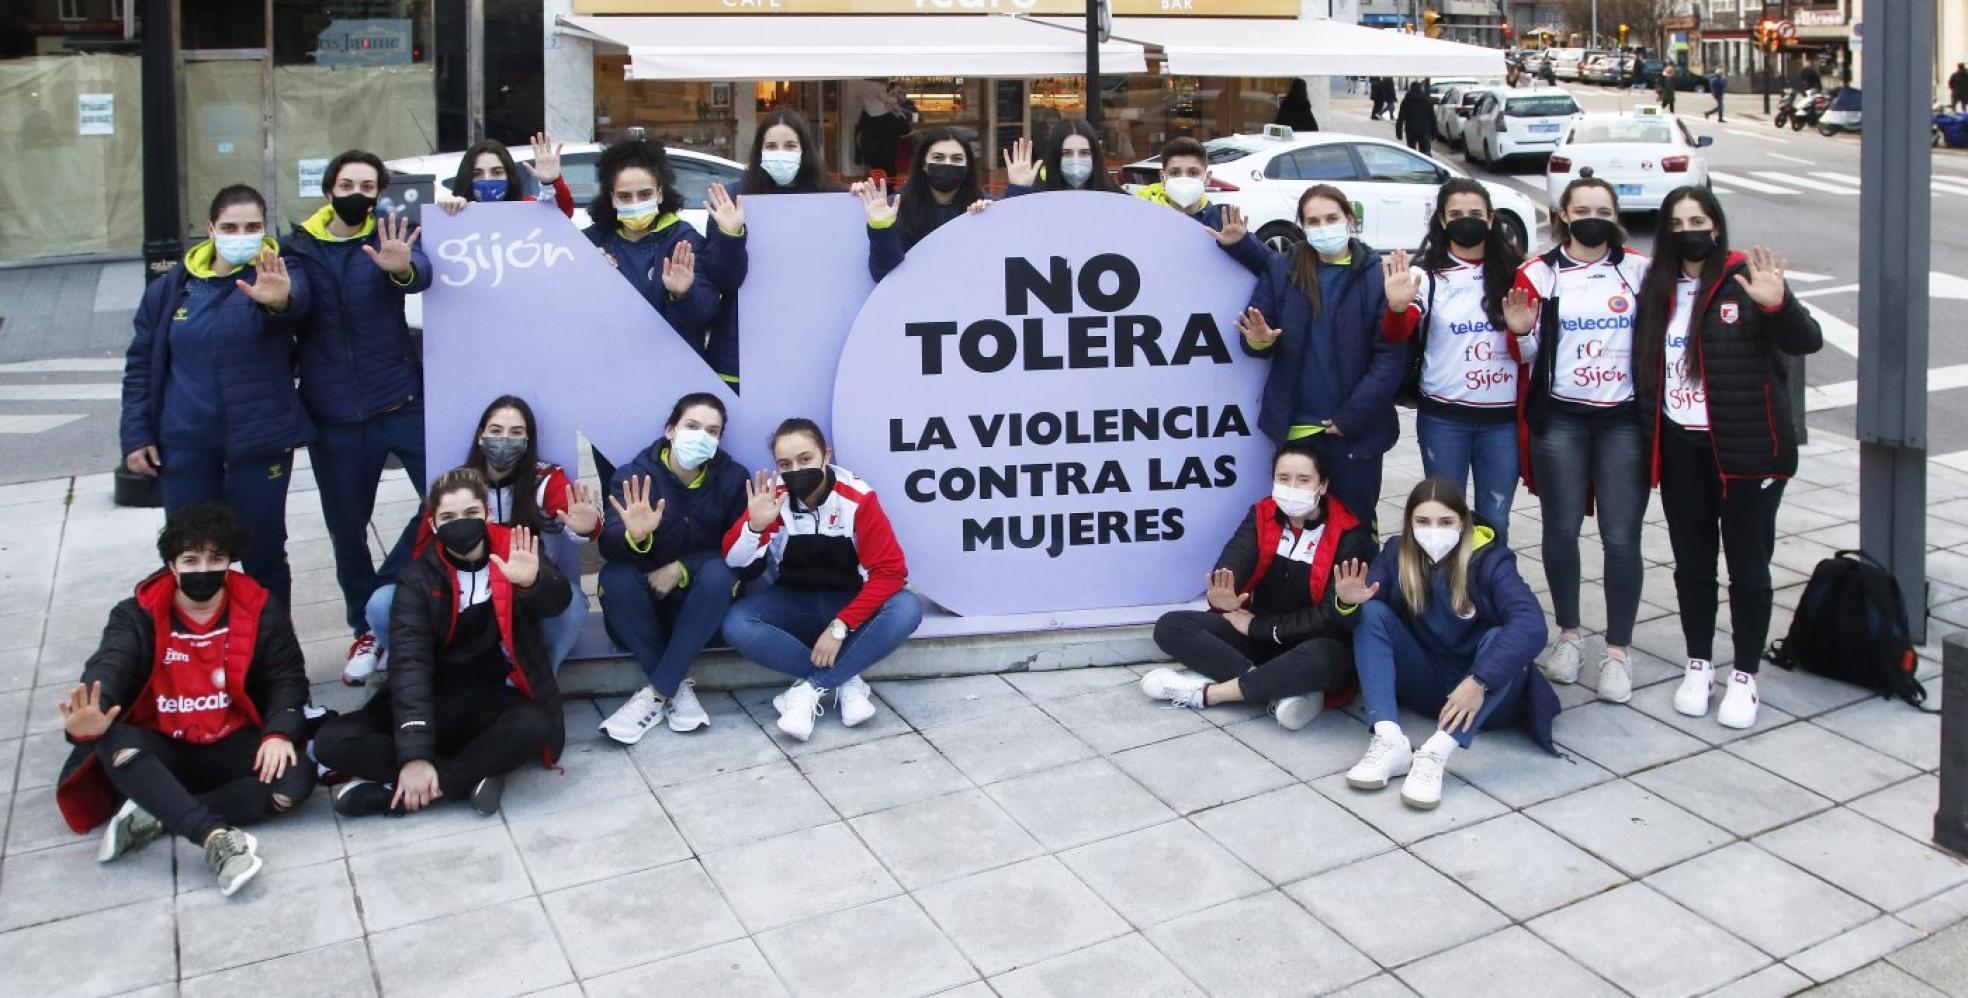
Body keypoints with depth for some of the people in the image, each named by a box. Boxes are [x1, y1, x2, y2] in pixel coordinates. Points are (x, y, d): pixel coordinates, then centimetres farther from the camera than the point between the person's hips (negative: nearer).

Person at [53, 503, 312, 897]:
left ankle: (153, 818, -26)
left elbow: (287, 678, -2)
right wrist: (93, 715, -46)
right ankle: (216, 836, -46)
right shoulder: (138, 615, -3)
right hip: (162, 751, 0)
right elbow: (109, 667, -21)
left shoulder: (261, 610, 1)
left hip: (232, 746, 1)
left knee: (296, 779, -29)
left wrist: (279, 732, -23)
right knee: (115, 743, -34)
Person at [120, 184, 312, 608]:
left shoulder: (279, 276, -5)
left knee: (263, 554, 6)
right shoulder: (171, 287, 5)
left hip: (260, 440, -3)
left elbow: (297, 299, -31)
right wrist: (136, 434, 3)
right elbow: (140, 366, 10)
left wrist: (279, 300, -55)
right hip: (185, 445, 3)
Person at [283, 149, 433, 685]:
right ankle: (366, 627, 28)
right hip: (334, 415, 1)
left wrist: (402, 268, -47)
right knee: (346, 530, 9)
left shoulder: (390, 237, -2)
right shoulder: (300, 247, 4)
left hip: (401, 400, -1)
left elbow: (421, 271, -24)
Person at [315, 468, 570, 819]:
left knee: (533, 727, -36)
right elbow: (409, 662, -15)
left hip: (496, 698, -1)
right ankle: (470, 777, -22)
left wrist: (532, 582, -44)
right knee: (332, 742, -21)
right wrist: (415, 753, -28)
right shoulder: (419, 578, -3)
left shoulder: (513, 553, -1)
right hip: (436, 702, 1)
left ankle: (394, 791, -22)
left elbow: (557, 603, -18)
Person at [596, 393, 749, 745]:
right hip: (646, 603, 0)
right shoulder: (633, 475, -10)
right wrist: (634, 536, -48)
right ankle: (677, 686, -21)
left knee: (718, 572, -31)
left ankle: (656, 691, -26)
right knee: (614, 576, -30)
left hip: (703, 606, 0)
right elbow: (608, 546, -25)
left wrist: (682, 568, -23)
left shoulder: (733, 478, -6)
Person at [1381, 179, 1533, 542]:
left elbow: (1527, 354, 6)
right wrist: (1398, 307, -39)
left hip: (1502, 417, 2)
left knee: (1495, 519, 11)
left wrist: (1522, 331, -16)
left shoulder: (1513, 273, 6)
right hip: (1443, 417, -2)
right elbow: (1397, 335, -17)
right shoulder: (1426, 274, 0)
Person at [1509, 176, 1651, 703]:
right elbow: (1531, 354, 5)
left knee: (1621, 537, -3)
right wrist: (1521, 333, -15)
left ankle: (1617, 650, 9)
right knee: (1561, 529, 5)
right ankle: (1569, 634, 24)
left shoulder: (1639, 271, 4)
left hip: (1623, 420, 0)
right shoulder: (1539, 273, 3)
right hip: (1559, 420, 0)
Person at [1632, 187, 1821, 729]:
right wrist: (1650, 440, 1)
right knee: (1692, 562, 14)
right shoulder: (1656, 289, 7)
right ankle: (1699, 665, 29)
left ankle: (1745, 676, 18)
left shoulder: (1746, 279, -8)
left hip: (1746, 450, -4)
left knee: (1747, 565, 5)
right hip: (1680, 446, 4)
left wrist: (1777, 305, -34)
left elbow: (1807, 341, -15)